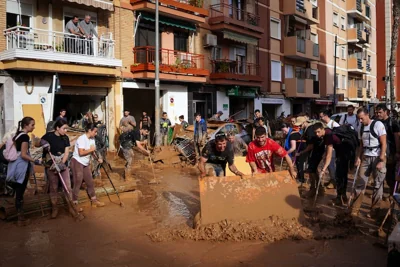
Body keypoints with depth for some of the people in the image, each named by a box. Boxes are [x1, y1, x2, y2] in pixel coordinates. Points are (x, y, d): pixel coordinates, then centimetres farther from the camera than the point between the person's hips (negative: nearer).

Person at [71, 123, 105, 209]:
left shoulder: (92, 139, 6)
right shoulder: (82, 139, -20)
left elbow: (92, 151, 9)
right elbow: (81, 153, -27)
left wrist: (98, 158, -7)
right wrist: (91, 149, -17)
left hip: (86, 164, 8)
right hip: (77, 162, -8)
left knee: (90, 182, 12)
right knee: (77, 183, -3)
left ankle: (94, 200, 23)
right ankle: (74, 203, 6)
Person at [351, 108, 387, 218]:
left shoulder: (378, 125, -11)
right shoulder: (362, 127, 8)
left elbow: (384, 144, -13)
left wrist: (381, 160, -17)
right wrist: (359, 157, 6)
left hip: (378, 157, -5)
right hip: (366, 157, 5)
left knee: (378, 184, 4)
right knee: (360, 182, 2)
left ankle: (374, 209, 16)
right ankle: (355, 209, 9)